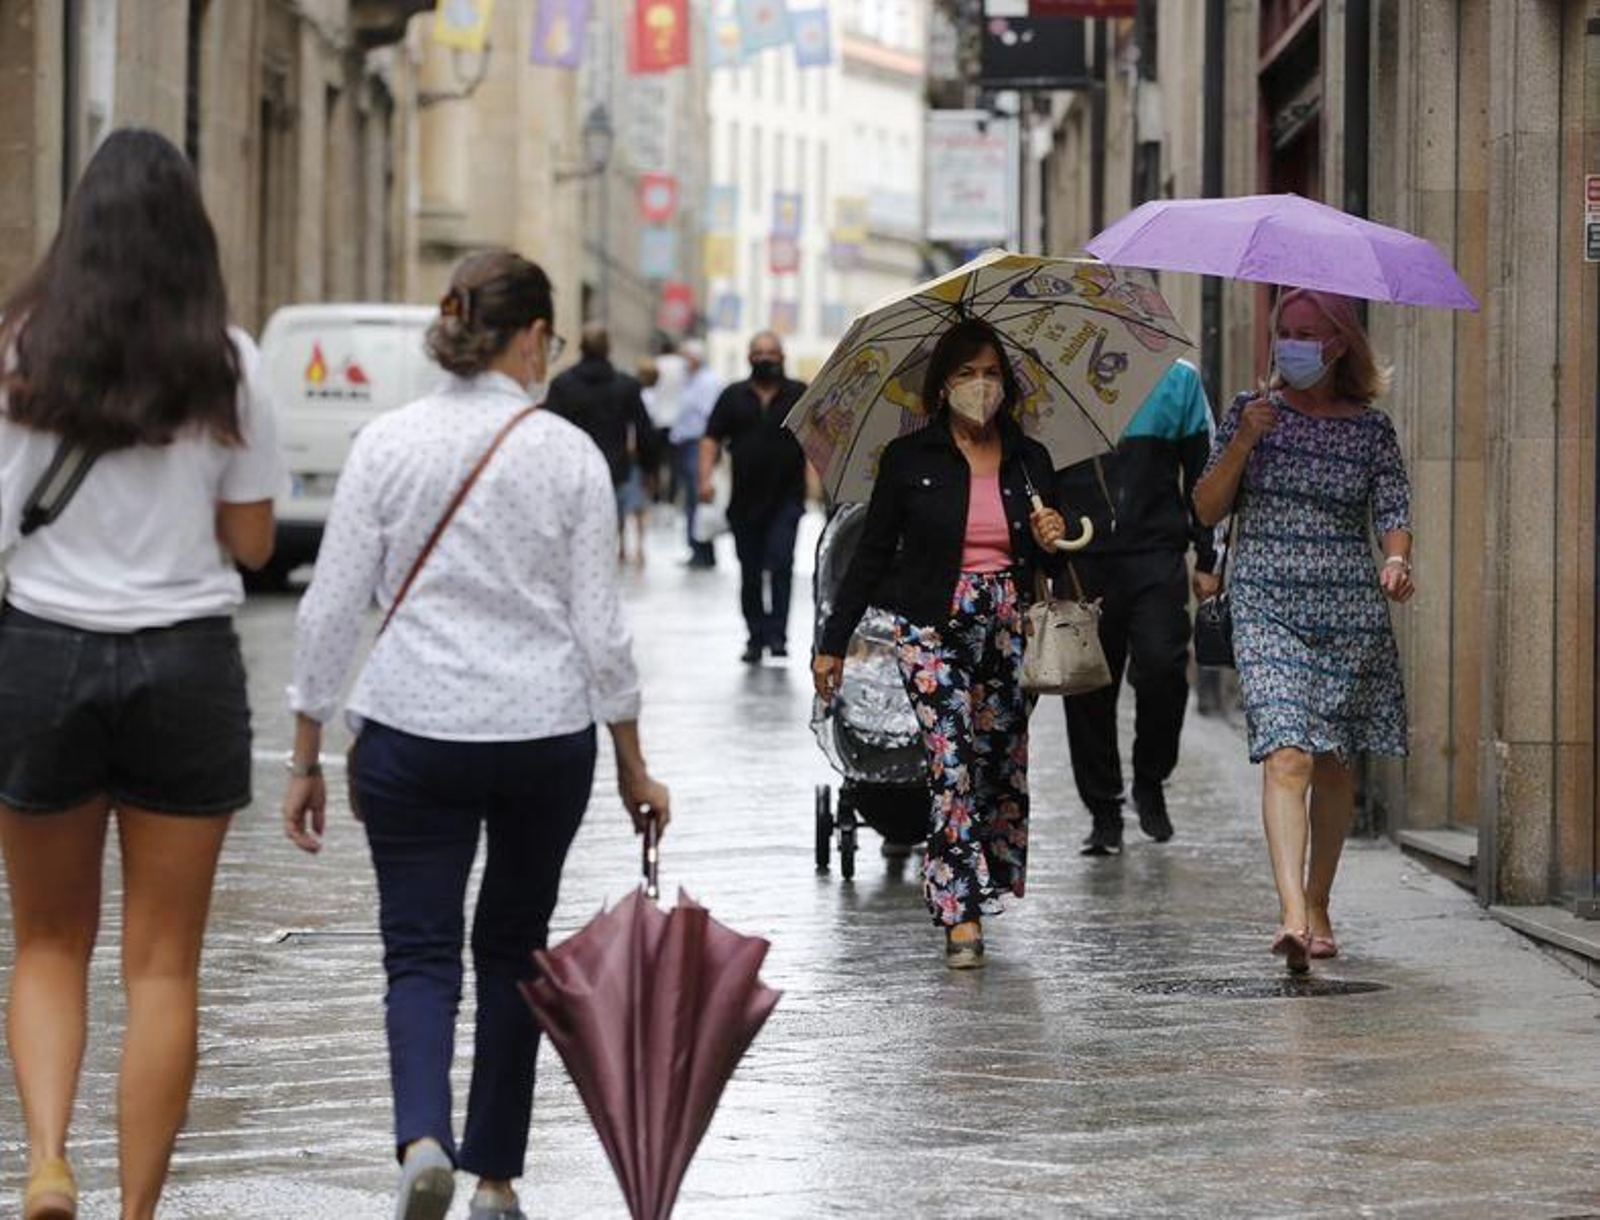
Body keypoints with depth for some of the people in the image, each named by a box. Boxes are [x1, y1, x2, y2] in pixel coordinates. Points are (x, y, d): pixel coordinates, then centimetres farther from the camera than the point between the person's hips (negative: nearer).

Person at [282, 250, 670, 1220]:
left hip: (413, 738, 0)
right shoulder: (569, 453, -5)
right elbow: (600, 629, -3)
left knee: (421, 950, 3)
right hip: (547, 736, 1)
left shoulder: (387, 445, -3)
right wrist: (634, 765, 8)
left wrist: (306, 759, 6)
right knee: (514, 948, 16)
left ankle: (423, 1137, -23)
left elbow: (331, 611, -3)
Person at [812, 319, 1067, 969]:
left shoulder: (1029, 460, 10)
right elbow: (872, 554, 5)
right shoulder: (910, 459, 1)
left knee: (1006, 761, 3)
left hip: (1010, 623, 4)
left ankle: (988, 886, 18)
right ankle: (961, 915, -15)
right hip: (934, 626, -3)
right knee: (951, 763, -13)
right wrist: (833, 641, 5)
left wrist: (1051, 541, -5)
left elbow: (1047, 566, 19)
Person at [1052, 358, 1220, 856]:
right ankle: (1103, 811, 12)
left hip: (1156, 558, -1)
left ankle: (1150, 779, 7)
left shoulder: (1177, 378, 11)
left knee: (1162, 668, -17)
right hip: (1081, 563, 1)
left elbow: (1201, 474, 14)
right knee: (1088, 688, 2)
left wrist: (1207, 559, 9)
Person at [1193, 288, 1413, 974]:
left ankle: (1317, 905, 28)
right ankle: (1291, 914, -30)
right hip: (1266, 607, -1)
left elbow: (1392, 512, -1)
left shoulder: (1370, 430, 7)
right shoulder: (1252, 412, 7)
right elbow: (1207, 510, 5)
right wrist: (1242, 442, -10)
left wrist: (1395, 562, -22)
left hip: (1350, 610, 2)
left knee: (1333, 763, 10)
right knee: (1287, 755, -18)